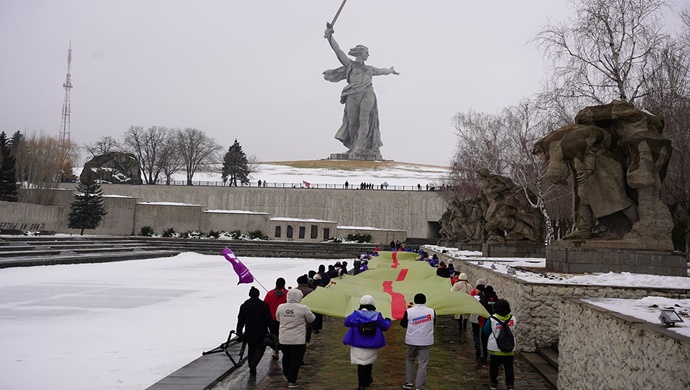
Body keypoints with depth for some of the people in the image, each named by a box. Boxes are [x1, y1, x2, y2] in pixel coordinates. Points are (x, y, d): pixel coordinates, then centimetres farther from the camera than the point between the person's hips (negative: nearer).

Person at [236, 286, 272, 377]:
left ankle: (252, 369, 13)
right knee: (260, 348, 8)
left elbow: (240, 321, 5)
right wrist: (272, 331, 1)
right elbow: (269, 320, -6)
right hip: (261, 333, -3)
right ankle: (253, 363, -16)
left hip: (249, 333, 3)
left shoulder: (244, 306, 2)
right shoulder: (264, 305, -7)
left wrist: (239, 332, 12)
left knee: (251, 349, 14)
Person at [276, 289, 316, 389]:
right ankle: (291, 381, 8)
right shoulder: (303, 308, -15)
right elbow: (311, 319, -1)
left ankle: (286, 375, 41)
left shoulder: (280, 307, -4)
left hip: (283, 339, 4)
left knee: (286, 357, 23)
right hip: (298, 339, -4)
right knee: (296, 359, 6)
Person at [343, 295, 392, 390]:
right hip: (372, 346, 2)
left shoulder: (356, 315, -12)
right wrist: (388, 321, 25)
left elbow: (346, 322, 3)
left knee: (361, 364, 5)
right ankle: (367, 380, 39)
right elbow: (385, 327, 1)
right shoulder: (377, 316, -9)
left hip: (358, 346, -2)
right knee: (369, 363, 23)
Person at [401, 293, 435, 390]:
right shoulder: (431, 311, -6)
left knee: (410, 360, 21)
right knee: (422, 364, 4)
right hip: (426, 341, 0)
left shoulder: (409, 311, -10)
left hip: (412, 341, 1)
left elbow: (403, 324, 4)